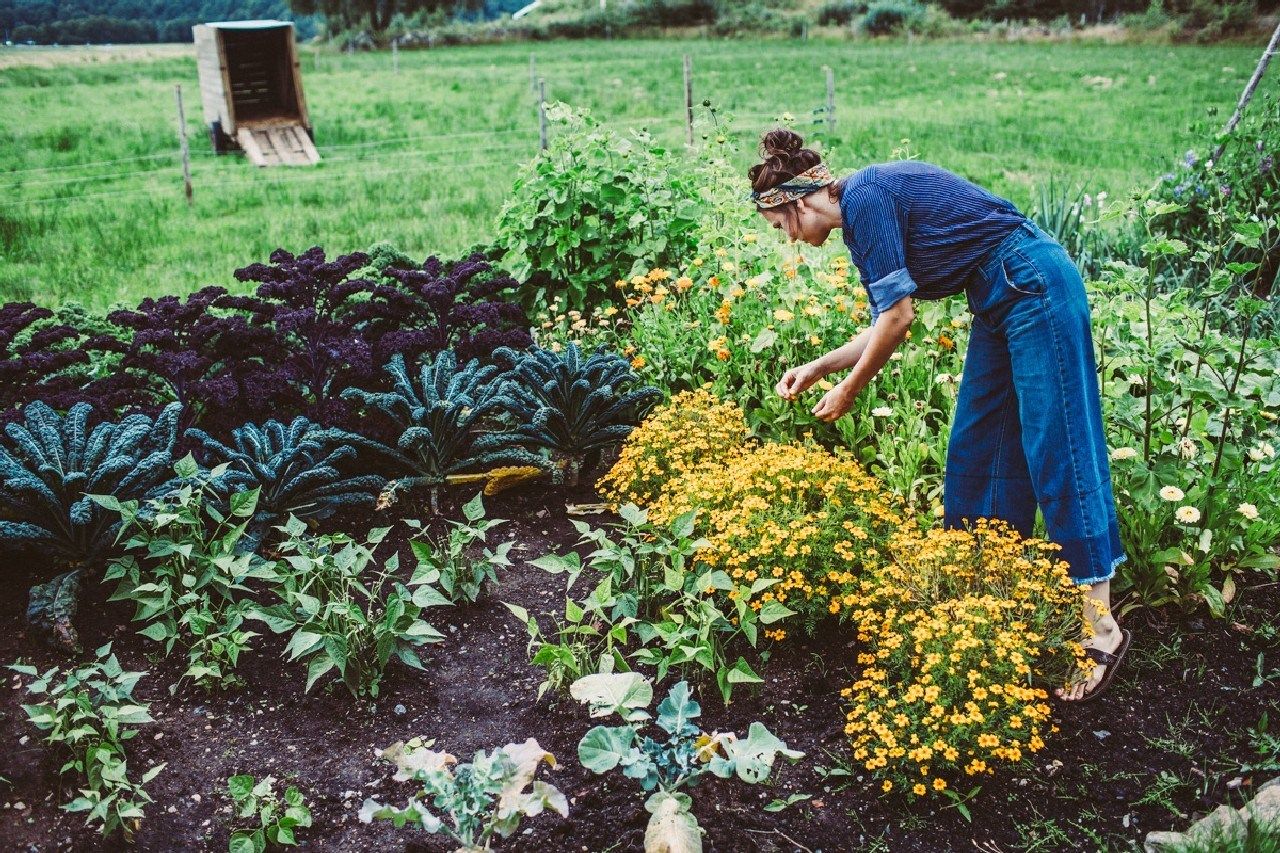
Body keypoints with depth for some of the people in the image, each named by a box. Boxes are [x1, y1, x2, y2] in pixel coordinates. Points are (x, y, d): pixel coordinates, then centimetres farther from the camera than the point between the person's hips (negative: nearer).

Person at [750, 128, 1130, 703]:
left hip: (1035, 284, -10)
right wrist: (817, 368, 13)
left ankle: (1099, 627, -3)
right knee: (974, 449, 12)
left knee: (1056, 449, -9)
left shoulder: (865, 197, -15)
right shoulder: (861, 215, 13)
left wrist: (848, 390, -7)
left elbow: (899, 315, -17)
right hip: (1000, 303, 10)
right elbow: (886, 327, 16)